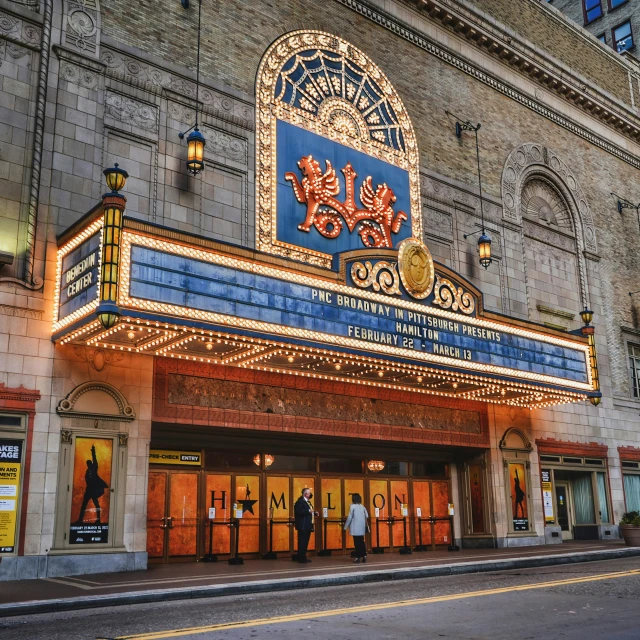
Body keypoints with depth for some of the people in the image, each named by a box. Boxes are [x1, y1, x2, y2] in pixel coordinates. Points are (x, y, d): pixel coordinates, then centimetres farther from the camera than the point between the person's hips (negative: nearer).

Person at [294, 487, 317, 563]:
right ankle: (301, 558, -3)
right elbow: (298, 511, -23)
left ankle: (304, 557, 18)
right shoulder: (300, 501, -11)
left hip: (308, 525, 10)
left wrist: (314, 513, 8)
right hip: (303, 526, -10)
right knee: (302, 542, -7)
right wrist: (308, 511, -28)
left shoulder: (308, 502, 19)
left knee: (306, 542, 12)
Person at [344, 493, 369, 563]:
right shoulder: (362, 506, 8)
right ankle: (364, 556, 11)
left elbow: (350, 517, -11)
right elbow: (367, 516, 8)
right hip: (362, 527, 5)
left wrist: (346, 526, -4)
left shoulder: (352, 506, -9)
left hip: (355, 527, -5)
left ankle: (358, 557, 0)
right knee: (362, 541, 13)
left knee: (357, 542, 0)